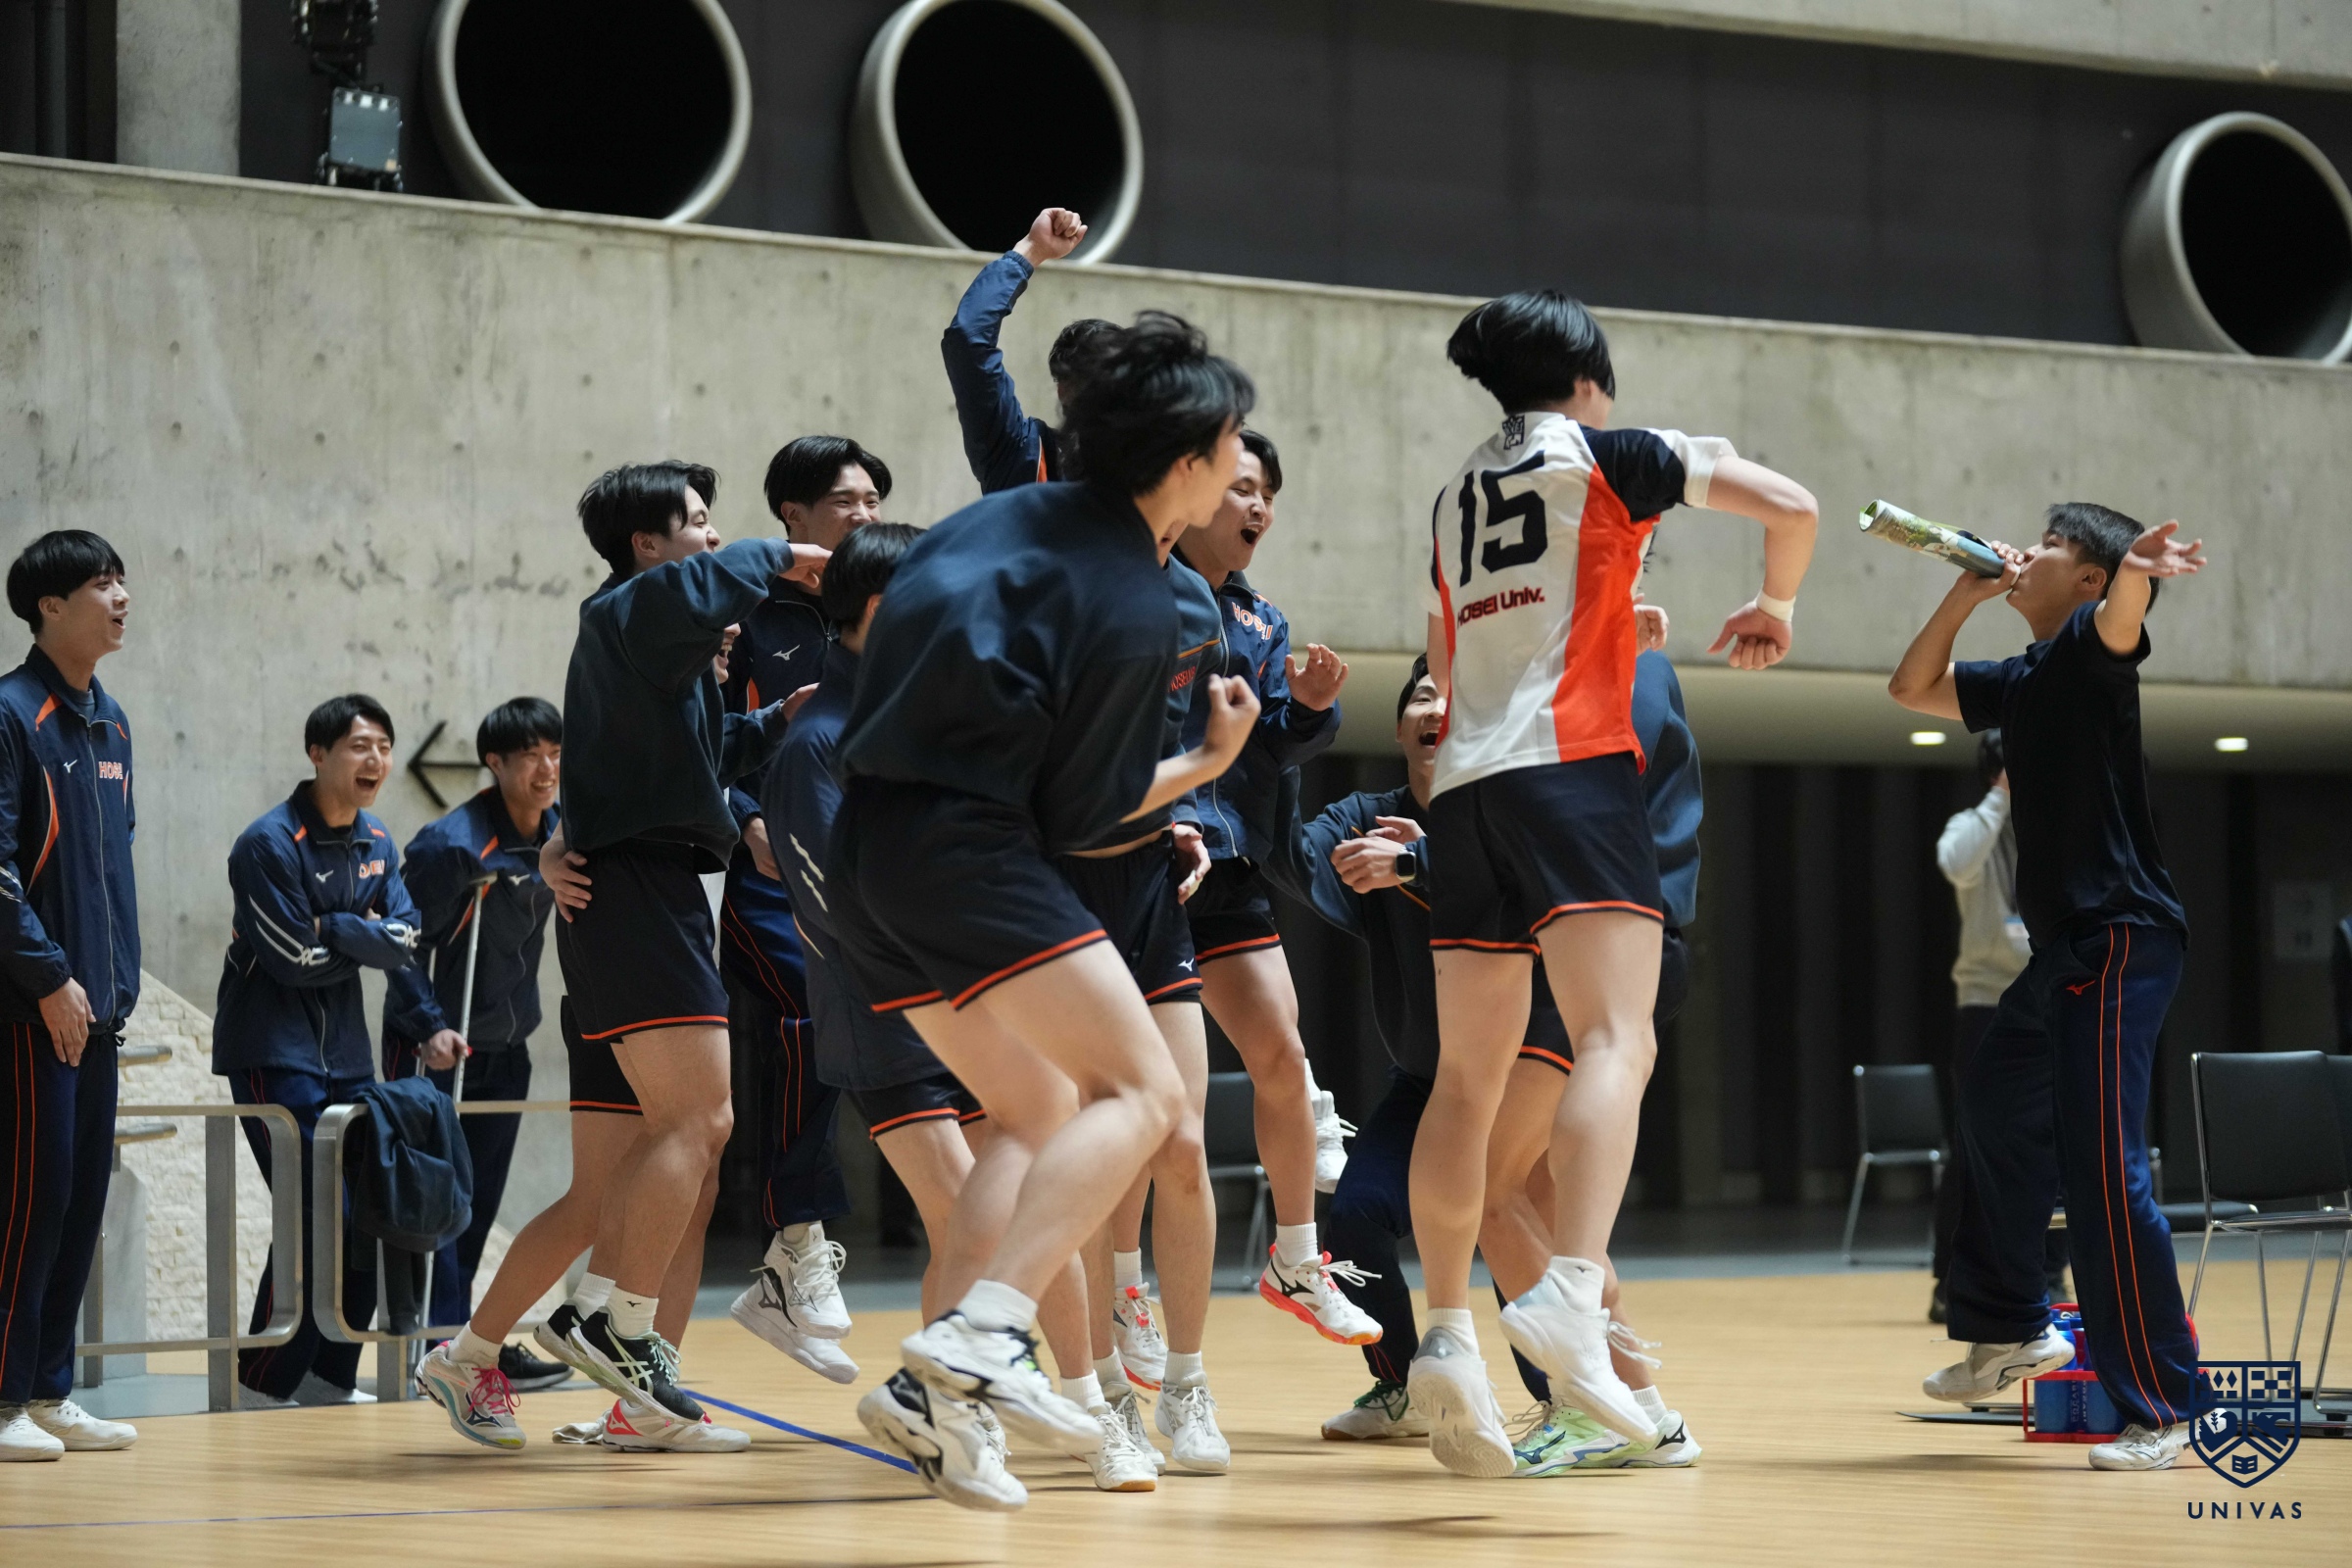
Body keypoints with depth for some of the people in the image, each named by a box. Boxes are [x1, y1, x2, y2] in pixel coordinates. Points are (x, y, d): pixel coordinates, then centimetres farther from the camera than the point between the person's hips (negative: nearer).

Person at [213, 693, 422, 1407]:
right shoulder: (270, 843, -15)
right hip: (273, 1050, -8)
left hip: (346, 1052, 8)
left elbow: (404, 941, 0)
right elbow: (297, 960, -18)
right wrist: (363, 942, -4)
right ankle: (264, 1381, -6)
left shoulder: (377, 843, 10)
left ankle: (329, 1375, 15)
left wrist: (335, 933, -15)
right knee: (314, 1215, -14)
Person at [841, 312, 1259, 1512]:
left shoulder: (1007, 516, 14)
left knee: (1038, 1115, 16)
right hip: (966, 849, -9)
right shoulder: (1138, 611, -8)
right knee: (1143, 1092, -11)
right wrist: (1210, 763, 11)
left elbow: (881, 627, 24)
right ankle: (983, 1333, -29)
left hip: (866, 844, 9)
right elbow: (1077, 813, -3)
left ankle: (930, 1390, 3)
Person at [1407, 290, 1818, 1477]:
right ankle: (1570, 1299, -39)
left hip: (1464, 784, 7)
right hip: (1570, 766, -6)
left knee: (1467, 1079, 10)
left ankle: (1447, 1336, 5)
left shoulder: (1457, 497, 24)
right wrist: (1776, 605, 20)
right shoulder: (1613, 457, 7)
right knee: (1616, 1042, -18)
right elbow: (1790, 506, 1)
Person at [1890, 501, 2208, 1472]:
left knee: (2101, 1168, -14)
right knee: (1996, 1111, 24)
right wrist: (1969, 592, 18)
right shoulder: (2022, 681, 20)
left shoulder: (2090, 645, -6)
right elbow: (1912, 688, 31)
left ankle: (2159, 1408, -13)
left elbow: (2119, 619, -29)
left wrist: (2137, 570, -53)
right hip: (2063, 948, 10)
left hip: (2119, 940, -10)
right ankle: (2010, 1327, 40)